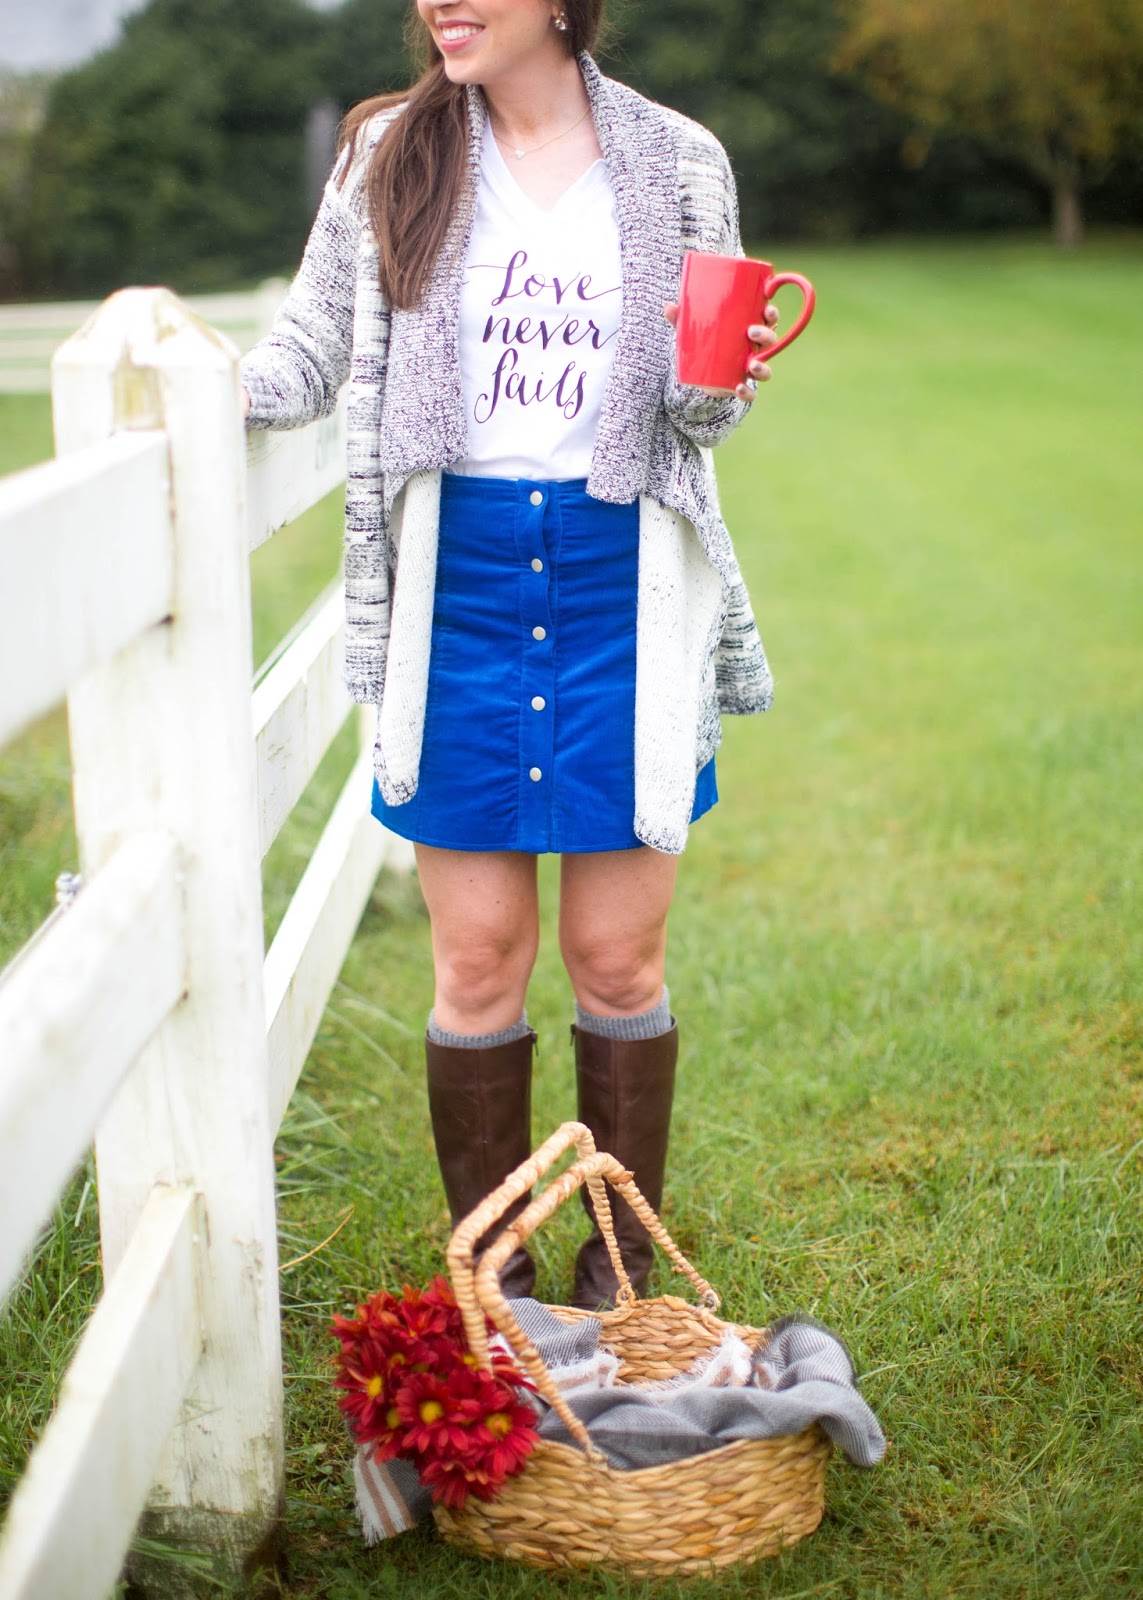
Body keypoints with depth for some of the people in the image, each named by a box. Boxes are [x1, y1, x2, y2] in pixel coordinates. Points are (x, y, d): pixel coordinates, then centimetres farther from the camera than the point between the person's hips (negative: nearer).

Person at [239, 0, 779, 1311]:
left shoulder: (677, 165, 5)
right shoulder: (389, 154, 5)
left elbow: (695, 410, 8)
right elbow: (309, 352, 5)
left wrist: (715, 386, -15)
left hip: (619, 585, 0)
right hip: (456, 580, 0)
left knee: (616, 956, 5)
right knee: (478, 955, 4)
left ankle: (621, 1277, 23)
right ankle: (492, 1278, 21)